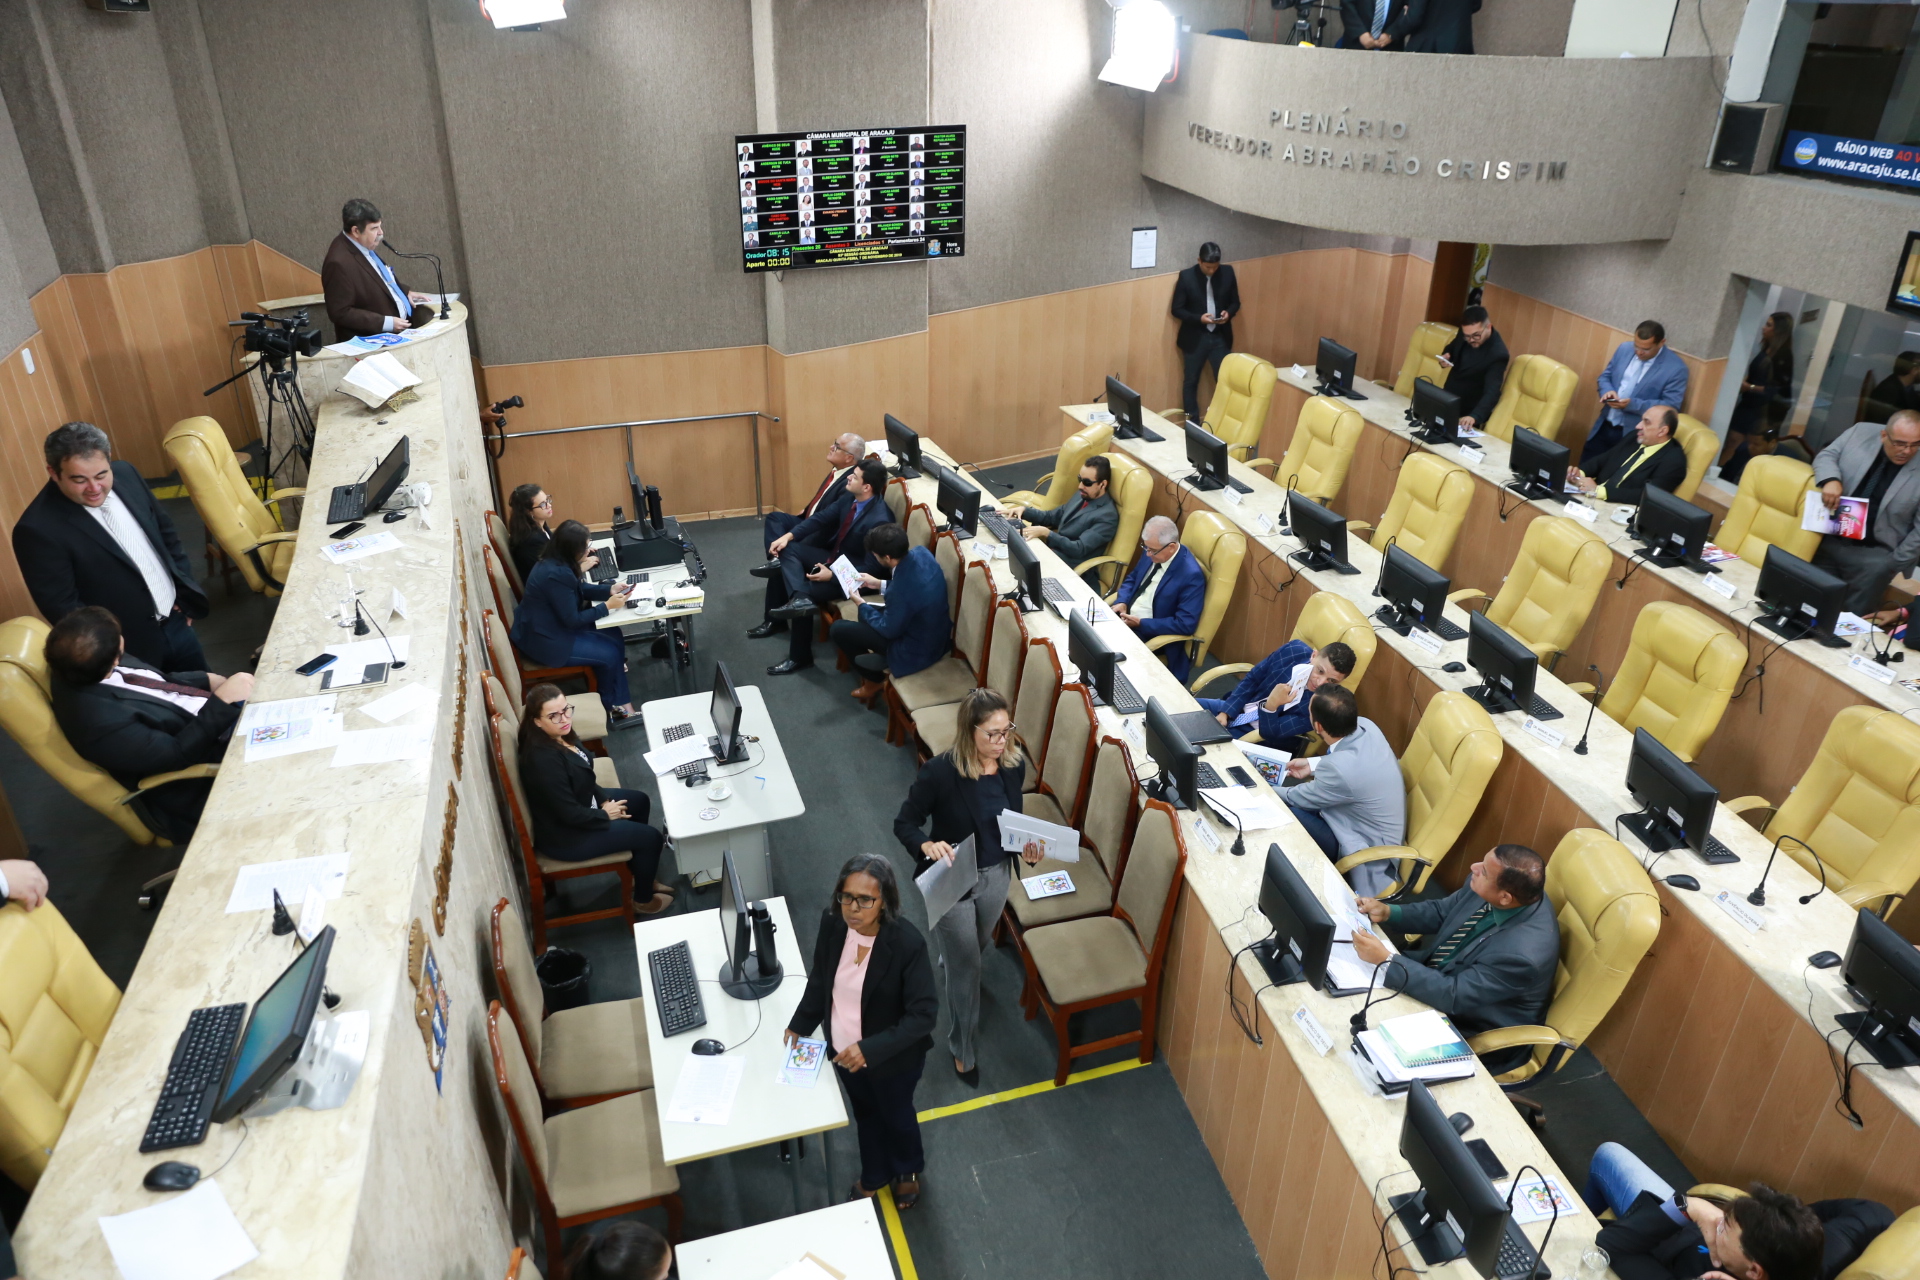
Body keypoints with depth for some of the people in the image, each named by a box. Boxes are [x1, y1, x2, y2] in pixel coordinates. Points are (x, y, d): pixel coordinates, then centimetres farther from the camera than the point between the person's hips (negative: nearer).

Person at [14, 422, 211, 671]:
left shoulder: (125, 474, -5)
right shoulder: (38, 529, -23)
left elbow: (166, 532, 9)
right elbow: (61, 607, -19)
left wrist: (185, 592, 8)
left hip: (176, 621, 6)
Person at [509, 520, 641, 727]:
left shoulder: (556, 562, -1)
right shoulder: (556, 574, -31)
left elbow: (579, 589, 14)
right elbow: (572, 620, -24)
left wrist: (609, 589, -1)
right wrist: (607, 606, -16)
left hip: (549, 626, 10)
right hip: (544, 640, -10)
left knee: (614, 637, 7)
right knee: (611, 653, -3)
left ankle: (617, 704, 13)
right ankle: (616, 707, 17)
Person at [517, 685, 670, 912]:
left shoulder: (560, 735, -8)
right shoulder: (543, 759, -36)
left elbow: (583, 777, 10)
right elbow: (570, 814, -29)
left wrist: (604, 799, -2)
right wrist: (605, 814, -14)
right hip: (564, 834, -9)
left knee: (640, 801, 20)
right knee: (651, 838, -3)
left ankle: (639, 875, 35)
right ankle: (642, 899, 23)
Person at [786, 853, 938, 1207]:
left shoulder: (907, 943, -34)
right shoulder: (832, 923, -20)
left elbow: (924, 1014, -28)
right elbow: (820, 978, 0)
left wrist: (871, 1049, -33)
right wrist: (800, 1024, 1)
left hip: (892, 1058, -4)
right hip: (843, 1050, 4)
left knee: (896, 1115, 26)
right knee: (864, 1114, 30)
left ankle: (909, 1170, 58)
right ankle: (873, 1176, 58)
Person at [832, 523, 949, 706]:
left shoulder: (902, 590, -37)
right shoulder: (921, 552, -14)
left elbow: (889, 630, -19)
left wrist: (862, 605, -5)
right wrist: (880, 584, 9)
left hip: (917, 649, -8)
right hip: (936, 632, 8)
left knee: (838, 629, 2)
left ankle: (872, 681, 22)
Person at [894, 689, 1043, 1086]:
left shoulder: (1014, 764, -14)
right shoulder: (939, 771, -29)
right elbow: (904, 822, -17)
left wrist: (1026, 847, -14)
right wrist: (927, 846, -37)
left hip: (997, 876, 5)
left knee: (979, 946, 32)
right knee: (966, 969, 10)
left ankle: (950, 959, 69)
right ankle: (962, 1047, 36)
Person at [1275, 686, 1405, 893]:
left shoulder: (1340, 768, -36)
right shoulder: (1365, 725, -15)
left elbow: (1303, 798, -15)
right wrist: (1312, 766, 6)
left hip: (1369, 847, -8)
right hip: (1376, 824, 8)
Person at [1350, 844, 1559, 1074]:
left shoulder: (1523, 953, -38)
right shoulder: (1492, 888, -17)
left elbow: (1453, 996, -31)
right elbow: (1442, 912, 1)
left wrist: (1386, 959, -32)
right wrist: (1388, 912, -14)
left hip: (1475, 1035, -6)